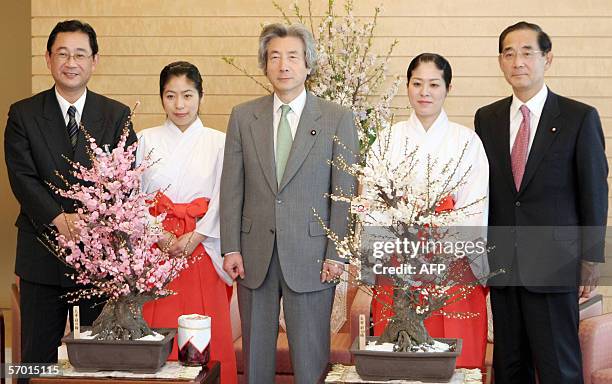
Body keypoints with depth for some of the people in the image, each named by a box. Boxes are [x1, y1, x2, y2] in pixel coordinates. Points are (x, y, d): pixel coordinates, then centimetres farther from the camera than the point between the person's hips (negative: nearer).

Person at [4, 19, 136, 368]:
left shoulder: (117, 116, 5)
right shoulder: (23, 114, 4)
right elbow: (22, 177, -6)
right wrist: (59, 218, -19)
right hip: (42, 256, 0)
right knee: (37, 357, 7)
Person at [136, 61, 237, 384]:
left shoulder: (218, 143, 5)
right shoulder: (146, 140, 8)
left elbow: (223, 199, -1)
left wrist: (193, 238, -12)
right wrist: (158, 235, -10)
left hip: (201, 249, 0)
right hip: (155, 249, 1)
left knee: (206, 338, -1)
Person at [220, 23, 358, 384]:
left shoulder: (337, 119, 0)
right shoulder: (243, 117, 6)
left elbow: (344, 191, -2)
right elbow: (232, 187, 6)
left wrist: (336, 255, -7)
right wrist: (231, 248, 0)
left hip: (311, 256, -2)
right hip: (255, 256, 3)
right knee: (256, 352, 11)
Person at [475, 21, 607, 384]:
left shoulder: (580, 118, -3)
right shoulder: (487, 118, 8)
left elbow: (594, 193, -2)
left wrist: (591, 260, -5)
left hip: (554, 265, -4)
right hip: (502, 263, 4)